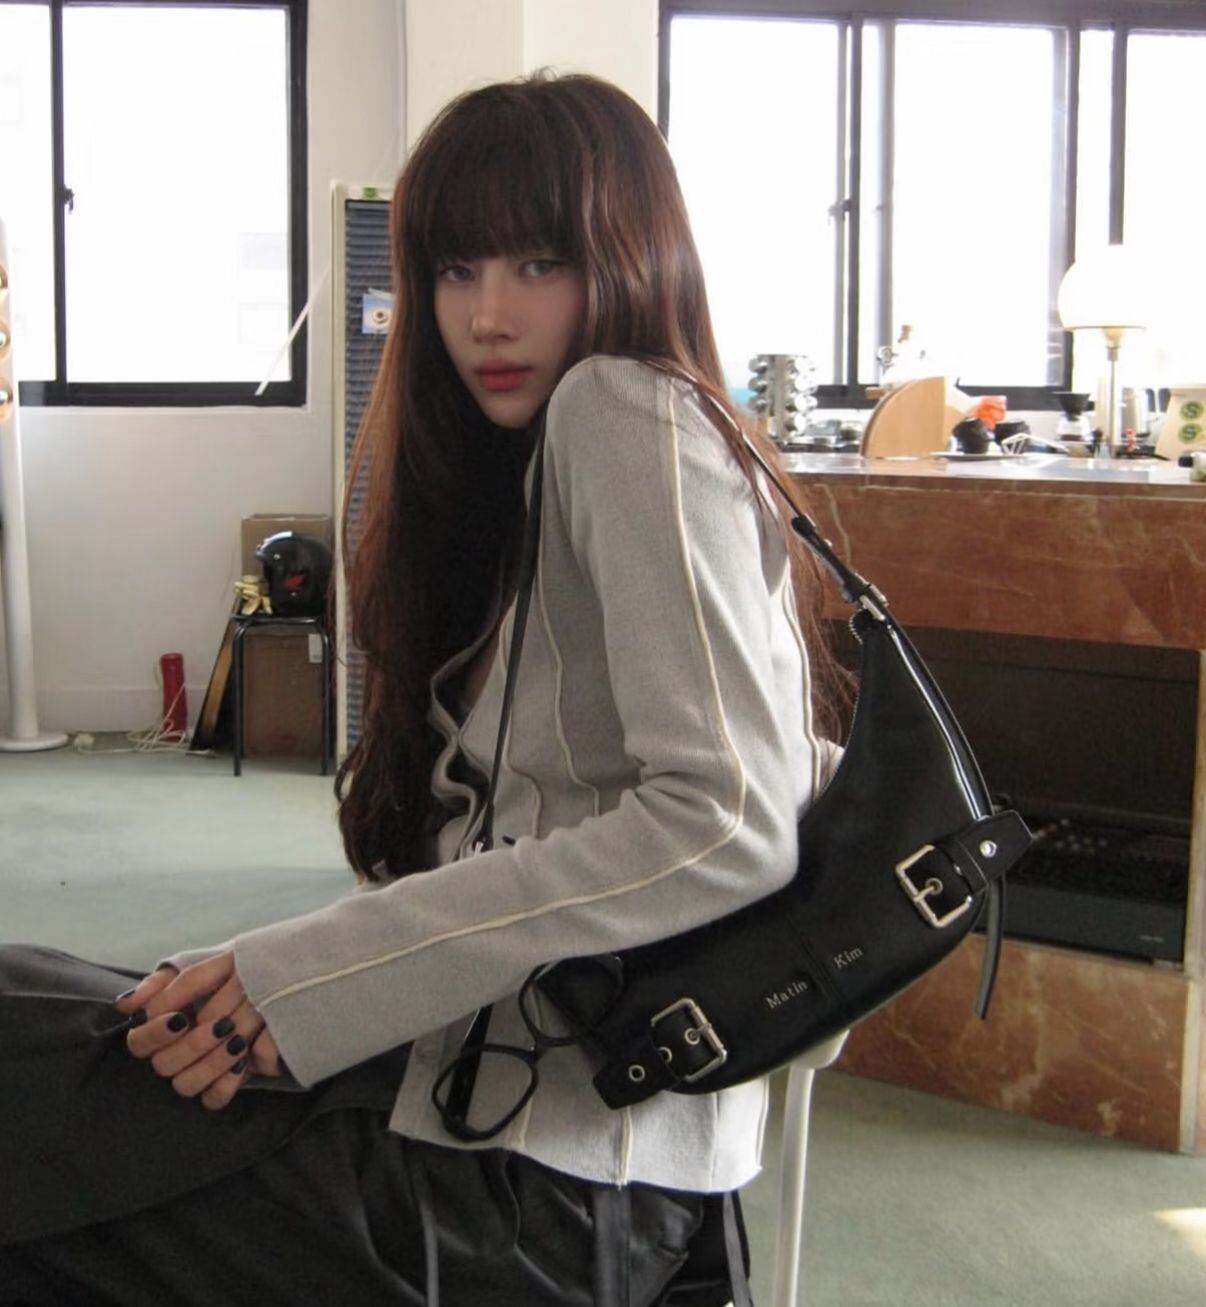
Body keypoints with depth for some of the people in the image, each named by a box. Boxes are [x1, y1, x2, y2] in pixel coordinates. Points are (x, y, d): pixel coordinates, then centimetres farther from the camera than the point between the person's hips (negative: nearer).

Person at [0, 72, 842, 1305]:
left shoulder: (629, 409, -10)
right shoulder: (516, 476, 18)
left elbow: (729, 824, -22)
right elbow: (463, 850, 10)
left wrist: (302, 977, -19)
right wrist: (255, 993, -6)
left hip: (545, 1165, -8)